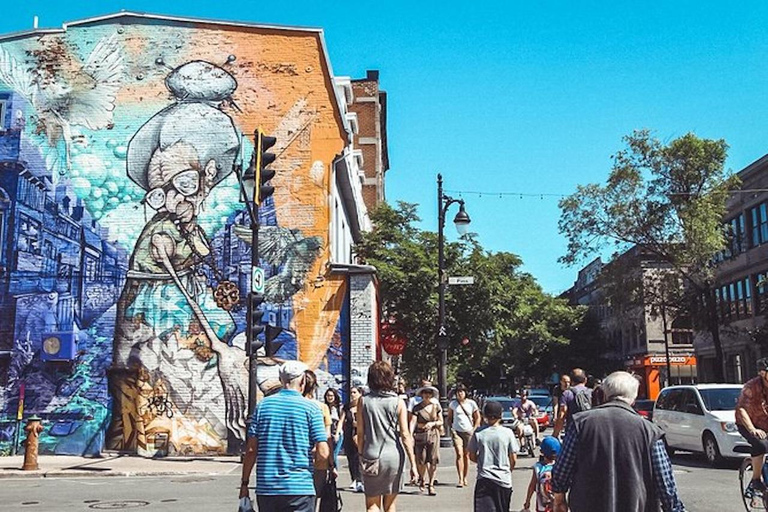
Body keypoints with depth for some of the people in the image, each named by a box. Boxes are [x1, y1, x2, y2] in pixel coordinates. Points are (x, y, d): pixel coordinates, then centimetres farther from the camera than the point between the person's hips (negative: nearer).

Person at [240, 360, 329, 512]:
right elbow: (322, 454, -9)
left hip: (265, 488, 3)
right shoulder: (311, 408, -4)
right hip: (299, 488, -3)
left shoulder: (263, 405, 4)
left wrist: (244, 483, 9)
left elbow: (251, 450, 2)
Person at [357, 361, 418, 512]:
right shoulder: (398, 403, -3)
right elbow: (405, 435, -6)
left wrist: (361, 456, 11)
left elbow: (360, 433, 0)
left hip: (371, 457, 0)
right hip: (393, 456, 0)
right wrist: (413, 464, -3)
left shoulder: (364, 401, -1)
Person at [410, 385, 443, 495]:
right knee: (421, 461, -2)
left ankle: (431, 485, 8)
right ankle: (422, 479, 28)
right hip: (420, 436, -1)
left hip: (433, 435, 1)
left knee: (433, 461, -4)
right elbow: (413, 422, -11)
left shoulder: (436, 407, 7)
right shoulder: (417, 408, -1)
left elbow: (441, 422, 12)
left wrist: (433, 423, -8)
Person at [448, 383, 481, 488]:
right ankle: (460, 479, -15)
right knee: (459, 454, -12)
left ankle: (465, 478, 18)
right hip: (457, 432, -1)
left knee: (466, 455, 6)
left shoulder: (471, 403, 3)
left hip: (469, 432, 1)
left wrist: (474, 430, -1)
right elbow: (449, 418, 13)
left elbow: (478, 418, 9)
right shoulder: (453, 403, 3)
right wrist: (451, 429, 0)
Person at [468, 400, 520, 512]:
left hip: (484, 479, -1)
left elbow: (472, 457, 2)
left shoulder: (478, 433, -6)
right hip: (503, 479, 1)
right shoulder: (508, 433, -6)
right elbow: (513, 459, -1)